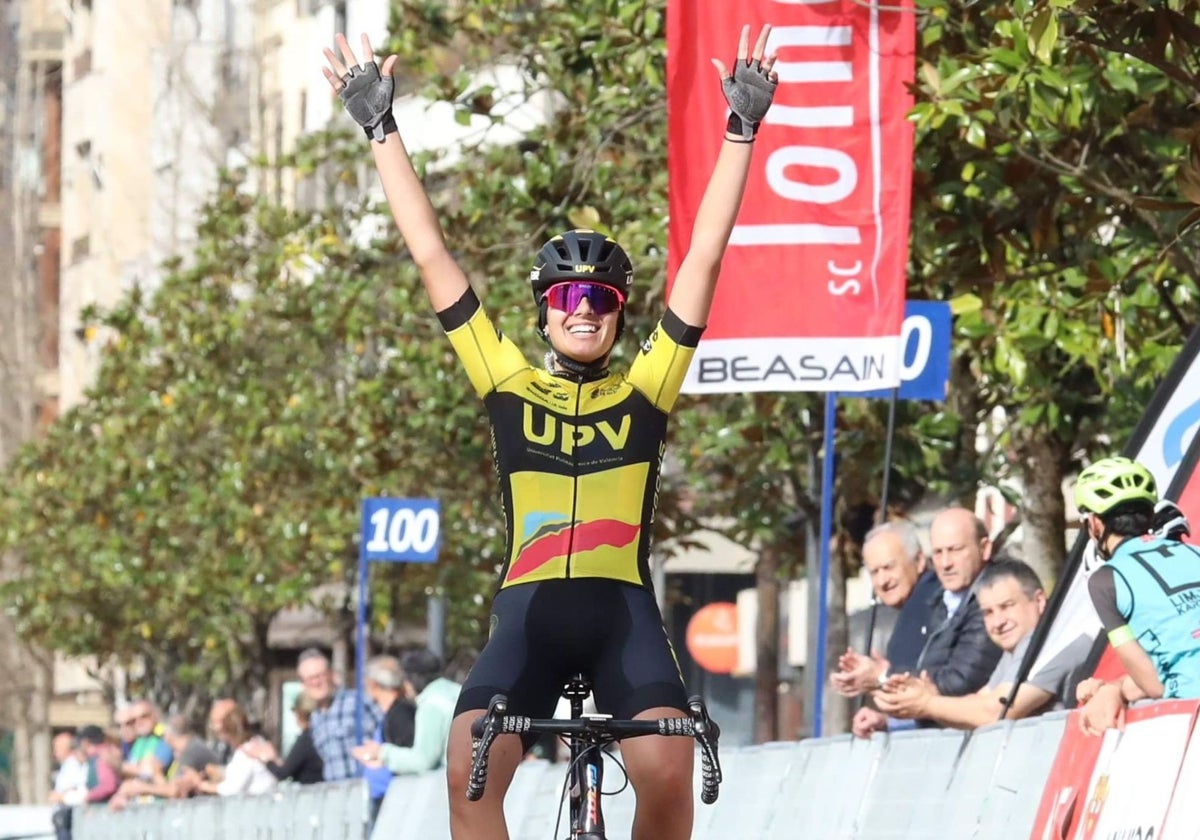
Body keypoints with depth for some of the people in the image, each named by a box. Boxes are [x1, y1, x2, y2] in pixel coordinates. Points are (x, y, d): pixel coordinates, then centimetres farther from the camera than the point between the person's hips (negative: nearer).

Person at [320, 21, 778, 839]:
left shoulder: (645, 391, 12)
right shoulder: (510, 387, 14)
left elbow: (704, 259, 10)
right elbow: (433, 257, 14)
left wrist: (741, 131, 8)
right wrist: (383, 132, 14)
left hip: (623, 609, -1)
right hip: (529, 608, 1)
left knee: (668, 769, -24)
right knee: (467, 771, -22)